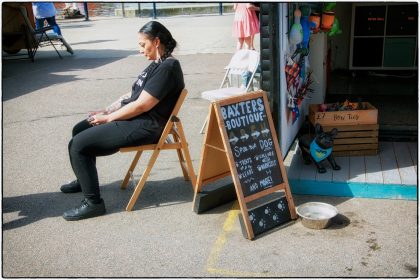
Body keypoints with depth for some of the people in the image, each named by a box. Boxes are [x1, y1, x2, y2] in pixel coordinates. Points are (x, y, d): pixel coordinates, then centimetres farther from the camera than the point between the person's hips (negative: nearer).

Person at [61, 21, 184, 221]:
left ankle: (93, 202, -4)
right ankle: (84, 180, 37)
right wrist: (106, 110, 8)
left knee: (78, 145, -15)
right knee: (79, 130, 19)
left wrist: (108, 118, -11)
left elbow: (141, 105, -23)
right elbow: (132, 94, 17)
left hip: (144, 126, -11)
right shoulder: (158, 64, 14)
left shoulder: (167, 68, -19)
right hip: (134, 117, 11)